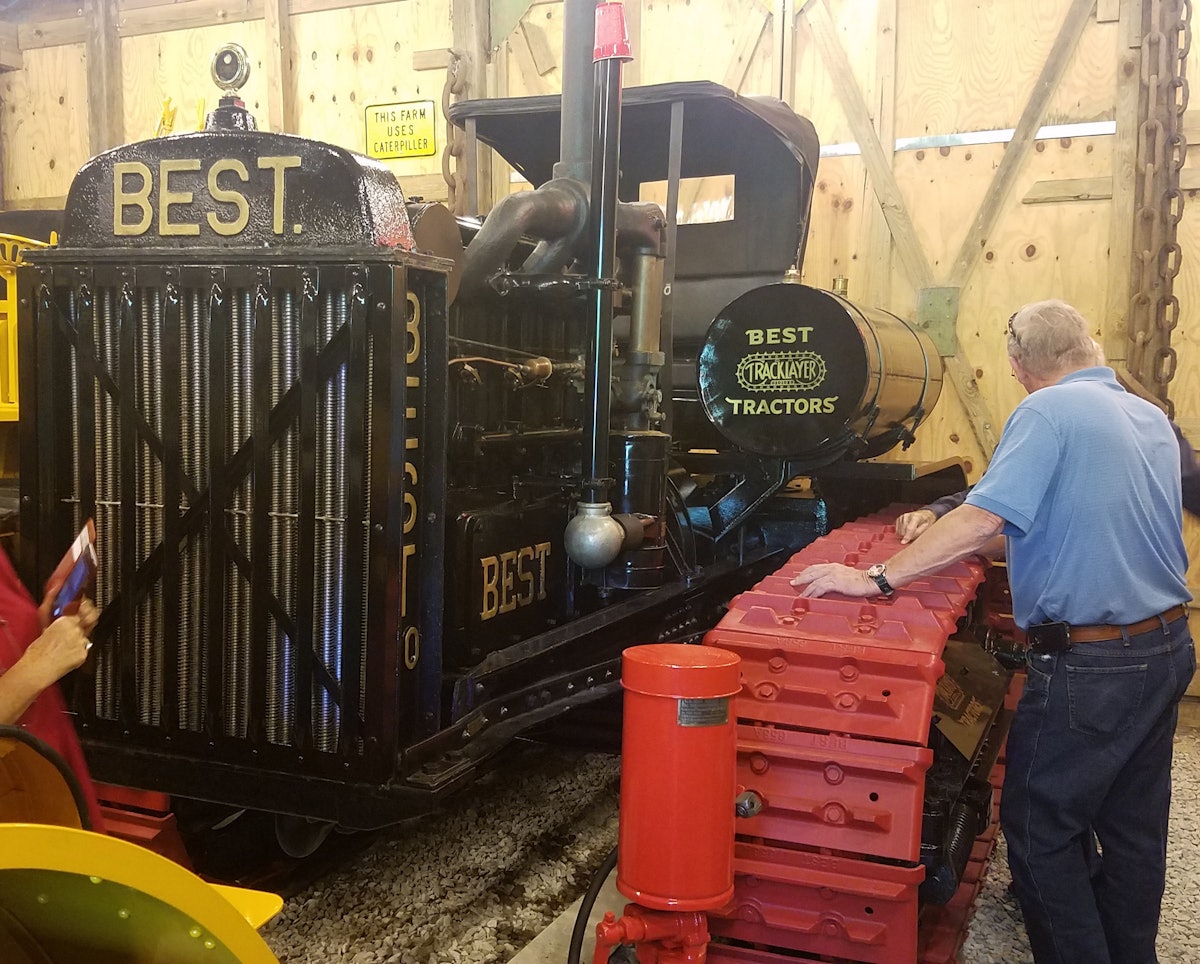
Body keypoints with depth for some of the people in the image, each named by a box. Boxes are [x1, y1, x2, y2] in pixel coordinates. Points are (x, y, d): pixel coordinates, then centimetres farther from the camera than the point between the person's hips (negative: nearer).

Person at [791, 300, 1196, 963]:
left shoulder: (1047, 412, -14)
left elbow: (984, 519, -26)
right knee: (1134, 827, 19)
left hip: (1089, 660, -9)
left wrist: (876, 578, -24)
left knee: (1038, 828, 4)